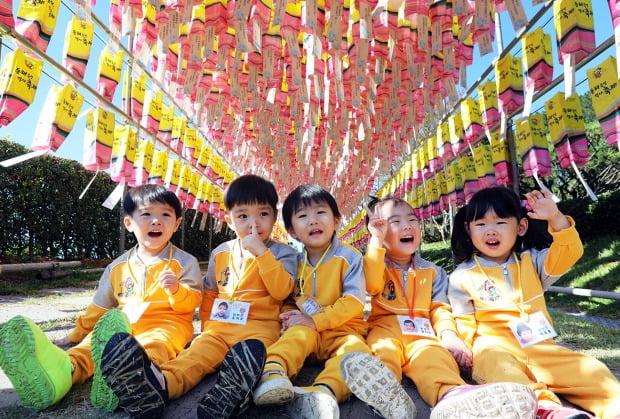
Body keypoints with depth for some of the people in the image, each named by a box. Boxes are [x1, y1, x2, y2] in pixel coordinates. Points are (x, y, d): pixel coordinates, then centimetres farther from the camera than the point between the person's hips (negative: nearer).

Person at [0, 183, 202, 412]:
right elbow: (100, 307, 23)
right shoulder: (118, 267, 14)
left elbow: (190, 304, -6)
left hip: (166, 324, -4)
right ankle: (65, 370, -57)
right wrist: (76, 334, 24)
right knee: (90, 344, -26)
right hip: (122, 325, 5)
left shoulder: (184, 262, 1)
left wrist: (177, 290, -26)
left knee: (153, 344, -38)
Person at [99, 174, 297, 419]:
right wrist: (208, 325, 12)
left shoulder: (282, 253, 1)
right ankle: (159, 385, -49)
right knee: (196, 353, -25)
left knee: (250, 349, -35)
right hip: (219, 327, 4)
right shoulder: (220, 253, 13)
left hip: (259, 327, -3)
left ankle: (230, 393, -58)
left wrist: (261, 252, -18)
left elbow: (281, 291, -15)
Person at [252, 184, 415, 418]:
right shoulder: (294, 260, 6)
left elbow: (355, 300, -14)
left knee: (356, 350, -33)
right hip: (306, 329, 3)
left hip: (341, 330, -2)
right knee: (299, 334, -31)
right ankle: (272, 374, -50)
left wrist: (316, 320, -21)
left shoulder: (349, 257, -7)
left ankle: (323, 392, -55)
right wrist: (289, 316, -14)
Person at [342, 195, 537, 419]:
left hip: (421, 333, 1)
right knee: (383, 350, -36)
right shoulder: (376, 264, 12)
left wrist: (449, 333, -11)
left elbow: (440, 307, 12)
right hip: (385, 328, -1)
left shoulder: (432, 272, 20)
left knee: (433, 354, -33)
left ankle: (451, 394, -63)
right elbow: (370, 285, -12)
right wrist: (376, 241, -14)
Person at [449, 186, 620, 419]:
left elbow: (568, 254, -1)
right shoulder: (462, 277, 3)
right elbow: (464, 324, 3)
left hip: (540, 347, 5)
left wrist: (556, 218, -17)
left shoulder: (531, 262, 15)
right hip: (496, 347, -4)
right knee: (490, 358, -36)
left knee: (589, 369, -17)